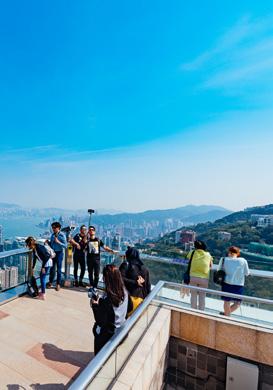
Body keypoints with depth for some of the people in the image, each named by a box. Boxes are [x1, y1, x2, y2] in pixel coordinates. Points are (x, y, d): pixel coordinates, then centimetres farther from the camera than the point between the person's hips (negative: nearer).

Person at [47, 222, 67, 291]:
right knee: (52, 268, 12)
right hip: (53, 252, 4)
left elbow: (65, 246, -17)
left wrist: (58, 242, -25)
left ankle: (58, 284, 22)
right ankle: (50, 282, 30)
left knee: (58, 269, 8)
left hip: (59, 253, -4)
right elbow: (51, 244, 13)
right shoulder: (52, 235, 4)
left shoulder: (62, 235, -12)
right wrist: (48, 242, -7)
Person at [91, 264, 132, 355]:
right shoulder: (124, 292, -13)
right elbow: (129, 308, 4)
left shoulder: (107, 299, -32)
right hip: (121, 331, 6)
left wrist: (95, 305, -16)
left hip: (106, 335, -6)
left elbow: (101, 321, -25)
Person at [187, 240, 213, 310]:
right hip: (204, 278, 0)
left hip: (193, 277, 0)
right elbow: (211, 266, 10)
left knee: (193, 295, 13)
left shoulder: (192, 253, -3)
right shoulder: (208, 254, 1)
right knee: (202, 297, 14)